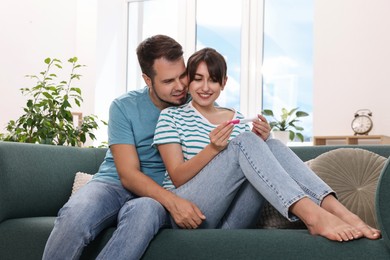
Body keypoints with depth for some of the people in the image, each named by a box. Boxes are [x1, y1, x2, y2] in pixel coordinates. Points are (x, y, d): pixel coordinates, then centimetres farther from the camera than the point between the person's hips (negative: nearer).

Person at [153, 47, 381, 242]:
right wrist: (212, 149, -21)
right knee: (244, 141, -25)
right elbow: (177, 178, -6)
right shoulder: (172, 116, 4)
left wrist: (259, 142, -8)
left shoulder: (236, 119, 18)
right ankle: (313, 216, -41)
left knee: (271, 145, -17)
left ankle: (340, 212, -34)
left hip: (230, 213, 4)